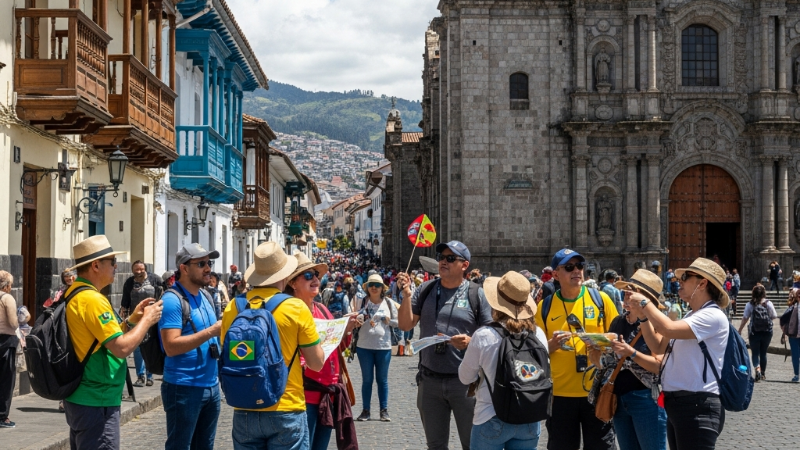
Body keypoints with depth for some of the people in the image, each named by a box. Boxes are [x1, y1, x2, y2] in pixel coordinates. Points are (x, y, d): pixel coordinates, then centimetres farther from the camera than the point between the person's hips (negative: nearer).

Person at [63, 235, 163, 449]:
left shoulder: (73, 294, 12)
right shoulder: (92, 299, -19)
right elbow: (121, 348, -23)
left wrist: (132, 320, 12)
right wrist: (148, 319, -9)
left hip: (79, 397, 10)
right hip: (96, 402, -10)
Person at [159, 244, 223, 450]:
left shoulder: (205, 296, 11)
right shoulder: (172, 300, -14)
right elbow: (171, 346, -22)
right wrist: (211, 332, -25)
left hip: (211, 386, 8)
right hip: (184, 388, -8)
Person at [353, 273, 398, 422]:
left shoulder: (388, 303, 2)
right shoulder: (363, 302, 1)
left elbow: (398, 321, 6)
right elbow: (355, 321, 0)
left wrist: (388, 321, -11)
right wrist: (357, 321, -21)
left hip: (384, 346, 0)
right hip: (364, 346, 0)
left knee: (382, 379, 8)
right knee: (367, 379, 7)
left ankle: (384, 410, 14)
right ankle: (365, 410, 13)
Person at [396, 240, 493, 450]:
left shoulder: (476, 295, -4)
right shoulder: (425, 290, 5)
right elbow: (405, 325, 3)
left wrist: (471, 341, -21)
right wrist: (406, 296, -12)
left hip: (465, 380, -3)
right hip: (429, 379, 3)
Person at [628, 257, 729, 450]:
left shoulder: (713, 316, -14)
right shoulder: (691, 318, 18)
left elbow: (669, 329, -25)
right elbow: (659, 346, 20)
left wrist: (645, 303, -11)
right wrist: (643, 316, 7)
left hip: (698, 407, -10)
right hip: (677, 404, 10)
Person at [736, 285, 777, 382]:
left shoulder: (750, 304, -7)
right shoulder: (768, 303, -5)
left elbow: (745, 318, -6)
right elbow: (774, 316, -1)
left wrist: (739, 330, 2)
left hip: (754, 332, -2)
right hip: (767, 331, 2)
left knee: (755, 353, 4)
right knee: (763, 353, 16)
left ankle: (757, 369, -22)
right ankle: (763, 373, 23)